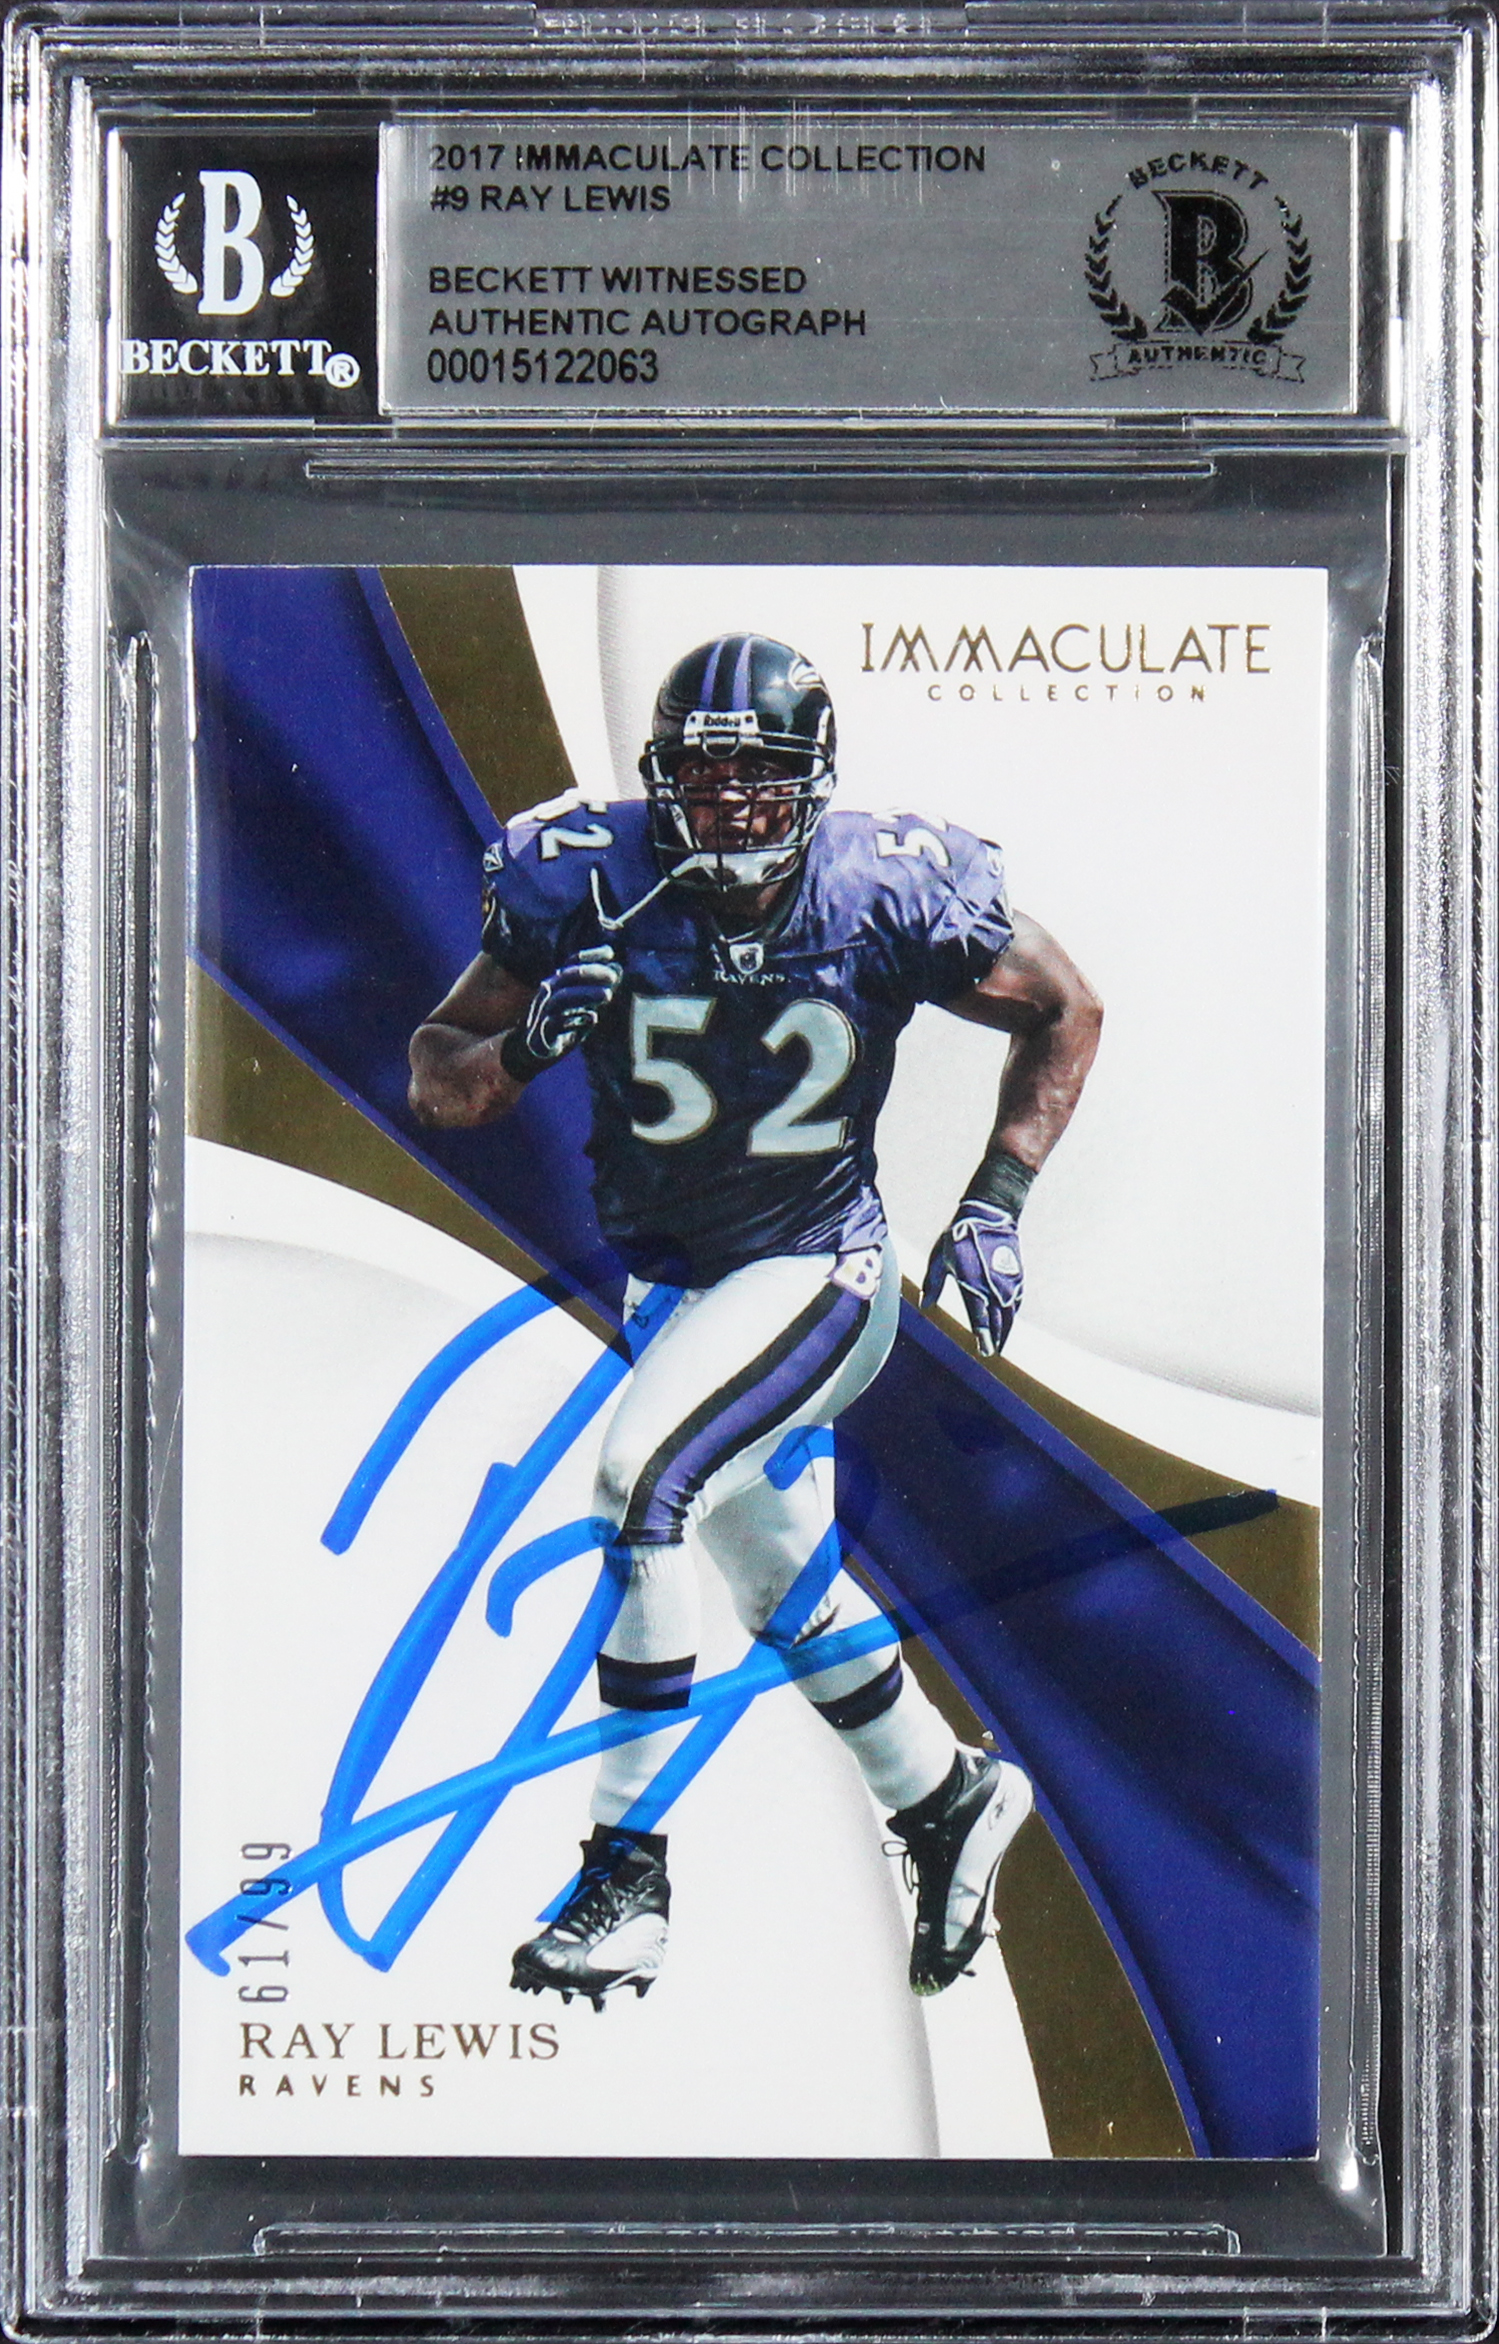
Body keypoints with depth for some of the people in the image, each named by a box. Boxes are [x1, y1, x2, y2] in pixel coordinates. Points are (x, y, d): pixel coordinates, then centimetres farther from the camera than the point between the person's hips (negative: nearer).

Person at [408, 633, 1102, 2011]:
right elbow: (434, 1081, -10)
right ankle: (950, 1803, 43)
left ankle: (630, 1872, -16)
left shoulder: (887, 894, -19)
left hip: (815, 1275, -4)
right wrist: (527, 1044, -32)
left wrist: (996, 1203, -9)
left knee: (644, 1481, -26)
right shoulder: (592, 886, -15)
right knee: (792, 1592, 17)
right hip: (662, 1279, 5)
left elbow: (1065, 1013, -2)